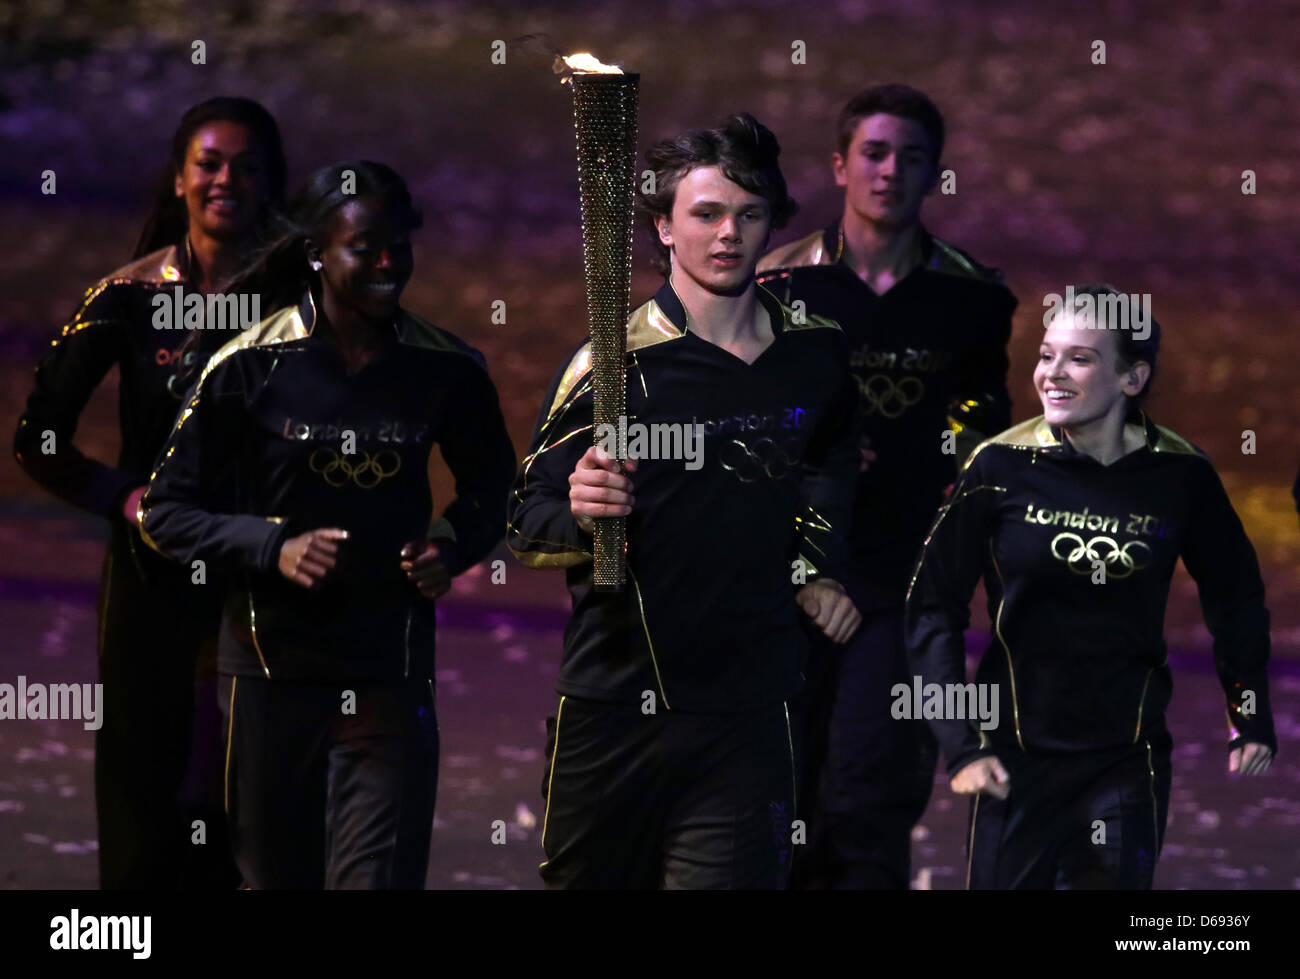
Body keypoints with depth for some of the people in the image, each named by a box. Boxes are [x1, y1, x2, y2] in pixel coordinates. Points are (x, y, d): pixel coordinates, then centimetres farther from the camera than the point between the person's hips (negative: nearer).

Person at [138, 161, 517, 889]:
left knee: (381, 877, -12)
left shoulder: (446, 371, 2)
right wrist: (271, 549, -16)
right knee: (278, 877, 9)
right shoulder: (251, 367, -5)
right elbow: (168, 511, -1)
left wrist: (452, 548, -2)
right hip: (272, 671, 0)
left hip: (391, 674, 0)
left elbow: (492, 493, 19)